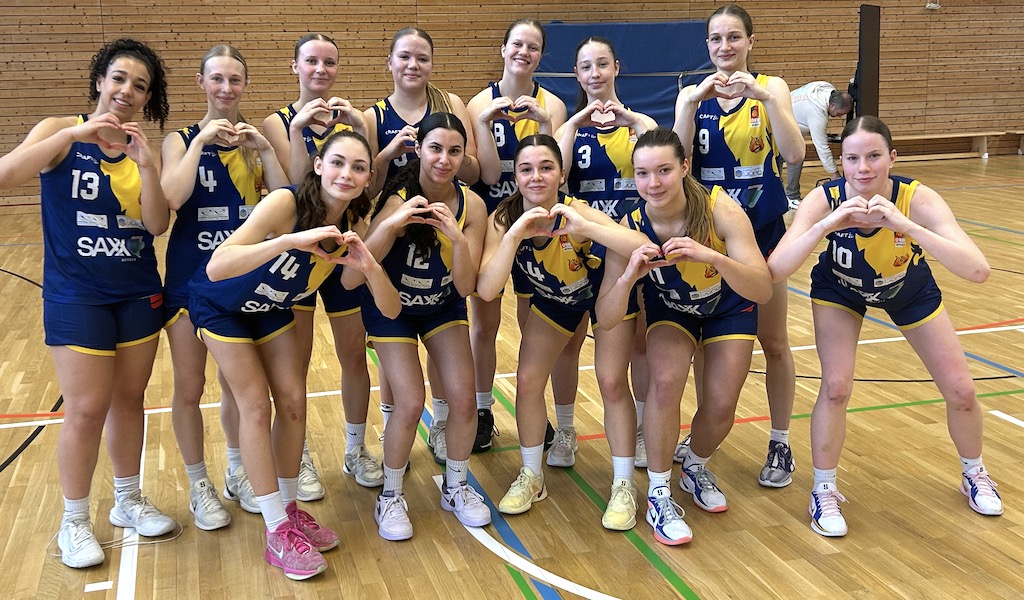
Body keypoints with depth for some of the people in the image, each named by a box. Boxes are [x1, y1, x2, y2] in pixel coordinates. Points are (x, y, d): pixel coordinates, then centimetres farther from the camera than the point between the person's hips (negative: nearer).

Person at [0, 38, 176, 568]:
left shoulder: (143, 148, 4)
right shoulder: (61, 132, -6)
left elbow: (158, 225, -6)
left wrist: (145, 165, -20)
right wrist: (75, 132, -29)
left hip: (138, 294, 4)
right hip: (76, 296, -4)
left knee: (130, 399, 12)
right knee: (87, 409, -3)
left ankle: (128, 501, 30)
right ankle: (74, 522, 16)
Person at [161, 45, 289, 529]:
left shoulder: (257, 140, 3)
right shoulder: (182, 139, -4)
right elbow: (171, 198, -23)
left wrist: (263, 148, -18)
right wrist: (202, 140, -21)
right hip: (190, 279, -2)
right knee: (189, 388, 6)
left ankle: (238, 473, 33)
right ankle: (199, 487, 22)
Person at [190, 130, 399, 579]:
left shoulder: (351, 226, -18)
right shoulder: (287, 203, -35)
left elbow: (390, 310, -19)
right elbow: (216, 267, -48)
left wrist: (369, 266, -38)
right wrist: (291, 240, -57)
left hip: (272, 306, 5)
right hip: (221, 305, -5)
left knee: (293, 401, 2)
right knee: (256, 405, -7)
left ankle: (290, 510, 21)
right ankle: (277, 534, 1)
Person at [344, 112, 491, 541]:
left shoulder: (471, 206, -18)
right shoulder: (398, 201, -28)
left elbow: (465, 288, -20)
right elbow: (350, 280, -36)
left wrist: (458, 239, -37)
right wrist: (390, 225, -48)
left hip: (443, 306, 3)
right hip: (391, 308, -3)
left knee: (464, 397, -6)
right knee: (411, 404, -14)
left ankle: (456, 486, 20)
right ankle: (390, 497, 10)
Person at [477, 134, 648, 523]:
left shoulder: (576, 212, -35)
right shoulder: (503, 219, -25)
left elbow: (644, 248, -49)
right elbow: (486, 290, -37)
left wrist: (584, 227, -59)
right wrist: (515, 233, -45)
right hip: (553, 300, 3)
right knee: (527, 381, -3)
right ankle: (531, 478, 17)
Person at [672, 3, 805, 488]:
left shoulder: (770, 88, -4)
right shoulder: (692, 95, 2)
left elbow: (794, 154, -19)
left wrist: (764, 96, -28)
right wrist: (694, 102, -24)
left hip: (762, 230, -2)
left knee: (772, 342, 6)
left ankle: (780, 445, 18)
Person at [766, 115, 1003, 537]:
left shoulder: (918, 199, -35)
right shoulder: (825, 199, -33)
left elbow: (977, 271, -47)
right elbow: (775, 270, -43)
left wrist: (904, 225, -56)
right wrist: (826, 225, -55)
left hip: (909, 291, 1)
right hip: (840, 291, -1)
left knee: (960, 391, 3)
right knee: (836, 387, -19)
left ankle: (974, 475, 33)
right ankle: (824, 492, 3)